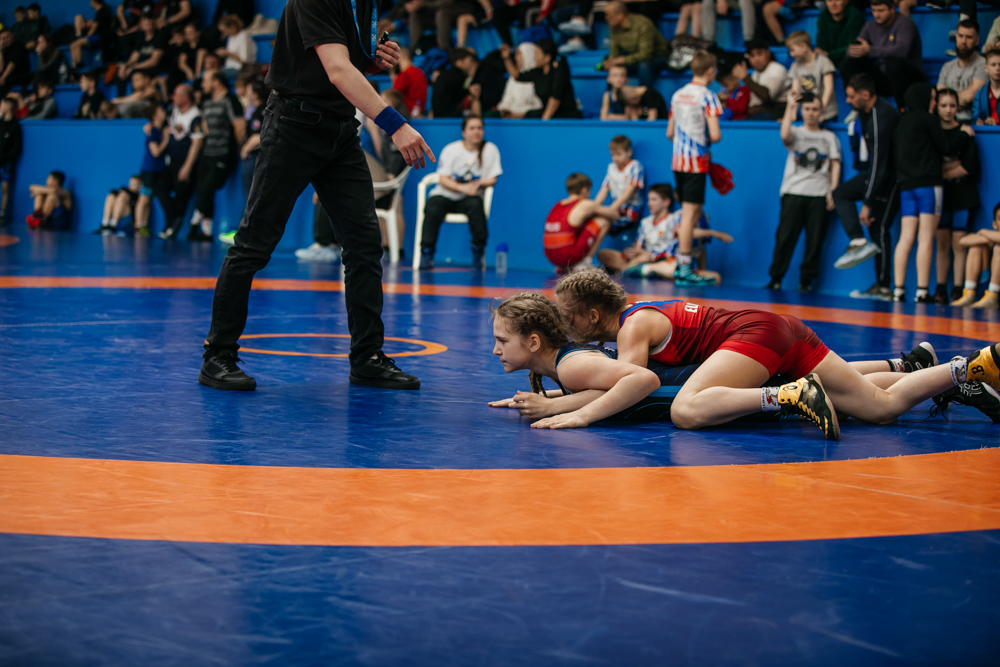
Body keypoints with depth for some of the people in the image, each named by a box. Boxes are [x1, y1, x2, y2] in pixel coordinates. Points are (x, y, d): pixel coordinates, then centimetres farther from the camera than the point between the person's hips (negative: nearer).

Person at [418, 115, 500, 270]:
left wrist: (478, 183, -22)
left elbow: (492, 180, 0)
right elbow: (443, 180, -6)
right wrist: (463, 187, -23)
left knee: (476, 205, -35)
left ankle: (478, 251, -23)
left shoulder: (490, 150, 2)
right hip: (445, 194, 0)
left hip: (469, 198, 0)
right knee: (432, 209, -31)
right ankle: (426, 253, -23)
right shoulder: (451, 149, 0)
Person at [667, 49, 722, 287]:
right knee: (690, 215, -5)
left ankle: (681, 265, 18)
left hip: (678, 160, 7)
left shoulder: (677, 95, 12)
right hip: (697, 162, -7)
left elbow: (670, 133, 17)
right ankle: (684, 270, -4)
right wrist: (707, 141, 4)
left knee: (692, 214, 16)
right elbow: (715, 135, -17)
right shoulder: (707, 96, -10)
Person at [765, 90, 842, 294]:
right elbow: (785, 135, -12)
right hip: (793, 193, -1)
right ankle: (775, 278, 2)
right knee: (785, 237, -5)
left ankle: (806, 280, 5)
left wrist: (833, 191, -2)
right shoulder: (796, 132, 13)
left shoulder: (829, 137, 16)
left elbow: (835, 164, 10)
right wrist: (790, 106, -10)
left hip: (819, 194, 1)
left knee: (815, 240, -2)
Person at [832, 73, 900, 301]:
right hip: (879, 170, 10)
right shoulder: (867, 111, 3)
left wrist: (867, 204, -26)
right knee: (841, 193, 4)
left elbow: (879, 165, -28)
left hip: (892, 177, -10)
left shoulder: (881, 120, -28)